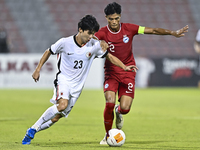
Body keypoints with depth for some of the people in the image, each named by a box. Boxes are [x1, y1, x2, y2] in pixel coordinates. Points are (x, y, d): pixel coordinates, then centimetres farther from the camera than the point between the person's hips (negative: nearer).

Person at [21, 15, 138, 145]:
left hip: (77, 85, 4)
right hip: (63, 79, -3)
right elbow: (48, 52, 5)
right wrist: (38, 69, 3)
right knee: (62, 104, -31)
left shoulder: (94, 45, -5)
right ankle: (33, 128, -19)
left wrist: (124, 67, -7)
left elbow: (110, 56, 6)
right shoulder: (65, 43, -11)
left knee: (57, 117, -1)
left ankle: (31, 133, 15)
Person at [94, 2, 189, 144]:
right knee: (109, 103, -21)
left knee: (125, 108, -13)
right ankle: (108, 135, 2)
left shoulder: (129, 28, -6)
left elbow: (153, 30, -3)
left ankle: (119, 112, 28)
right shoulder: (102, 33, -10)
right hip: (111, 72, -1)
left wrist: (173, 33, -9)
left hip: (128, 72, 1)